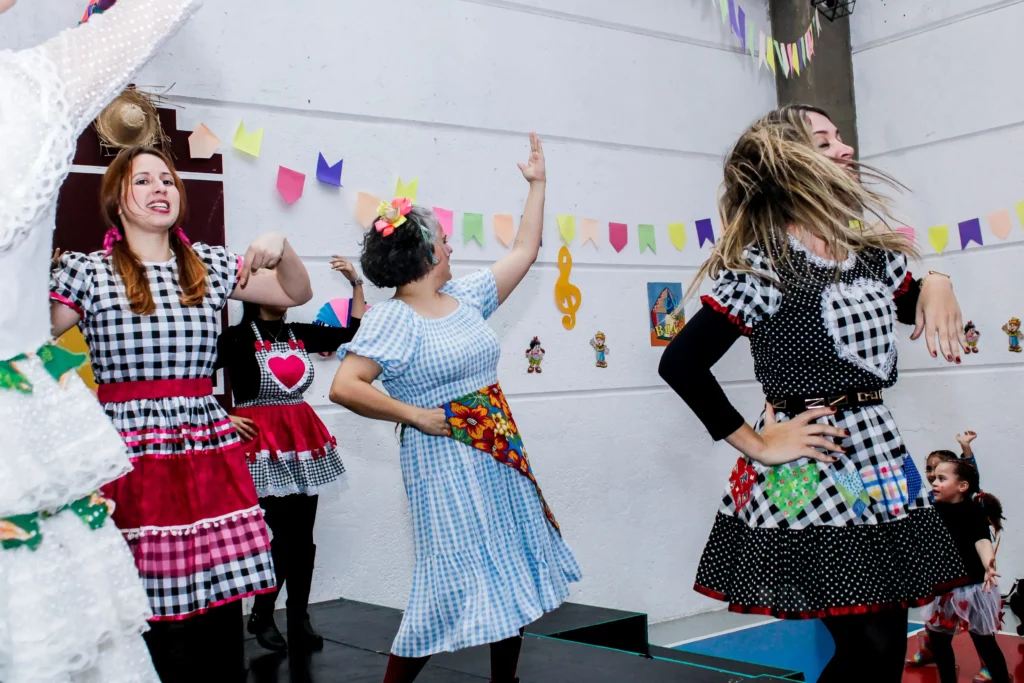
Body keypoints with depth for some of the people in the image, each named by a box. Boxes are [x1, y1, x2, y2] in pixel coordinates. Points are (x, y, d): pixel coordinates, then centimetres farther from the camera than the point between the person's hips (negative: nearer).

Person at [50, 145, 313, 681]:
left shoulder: (210, 265, 14)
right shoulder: (88, 272, 5)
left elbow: (296, 293, 19)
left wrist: (280, 248, 2)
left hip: (208, 445, 3)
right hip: (130, 451, -3)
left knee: (223, 598, -2)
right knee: (153, 612, -7)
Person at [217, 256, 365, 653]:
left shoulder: (300, 334, 9)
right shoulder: (237, 338, -7)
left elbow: (354, 333, 12)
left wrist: (356, 284, 8)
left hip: (304, 441, 6)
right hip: (262, 443, -5)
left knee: (303, 536, 8)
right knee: (284, 534, -5)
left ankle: (299, 619, 20)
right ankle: (261, 616, 16)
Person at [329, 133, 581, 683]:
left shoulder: (465, 297, 10)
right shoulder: (392, 318, -12)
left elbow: (523, 251, 21)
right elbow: (345, 388, -21)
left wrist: (537, 184, 22)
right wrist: (416, 416, -17)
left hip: (499, 455, 8)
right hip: (445, 462, -8)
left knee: (513, 575, 13)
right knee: (457, 581, -7)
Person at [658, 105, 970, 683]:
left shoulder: (876, 255, 9)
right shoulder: (759, 267, -11)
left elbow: (919, 308, 26)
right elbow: (681, 364, -14)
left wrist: (937, 284, 3)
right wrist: (756, 444, -11)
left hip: (883, 464, 7)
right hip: (808, 480, -7)